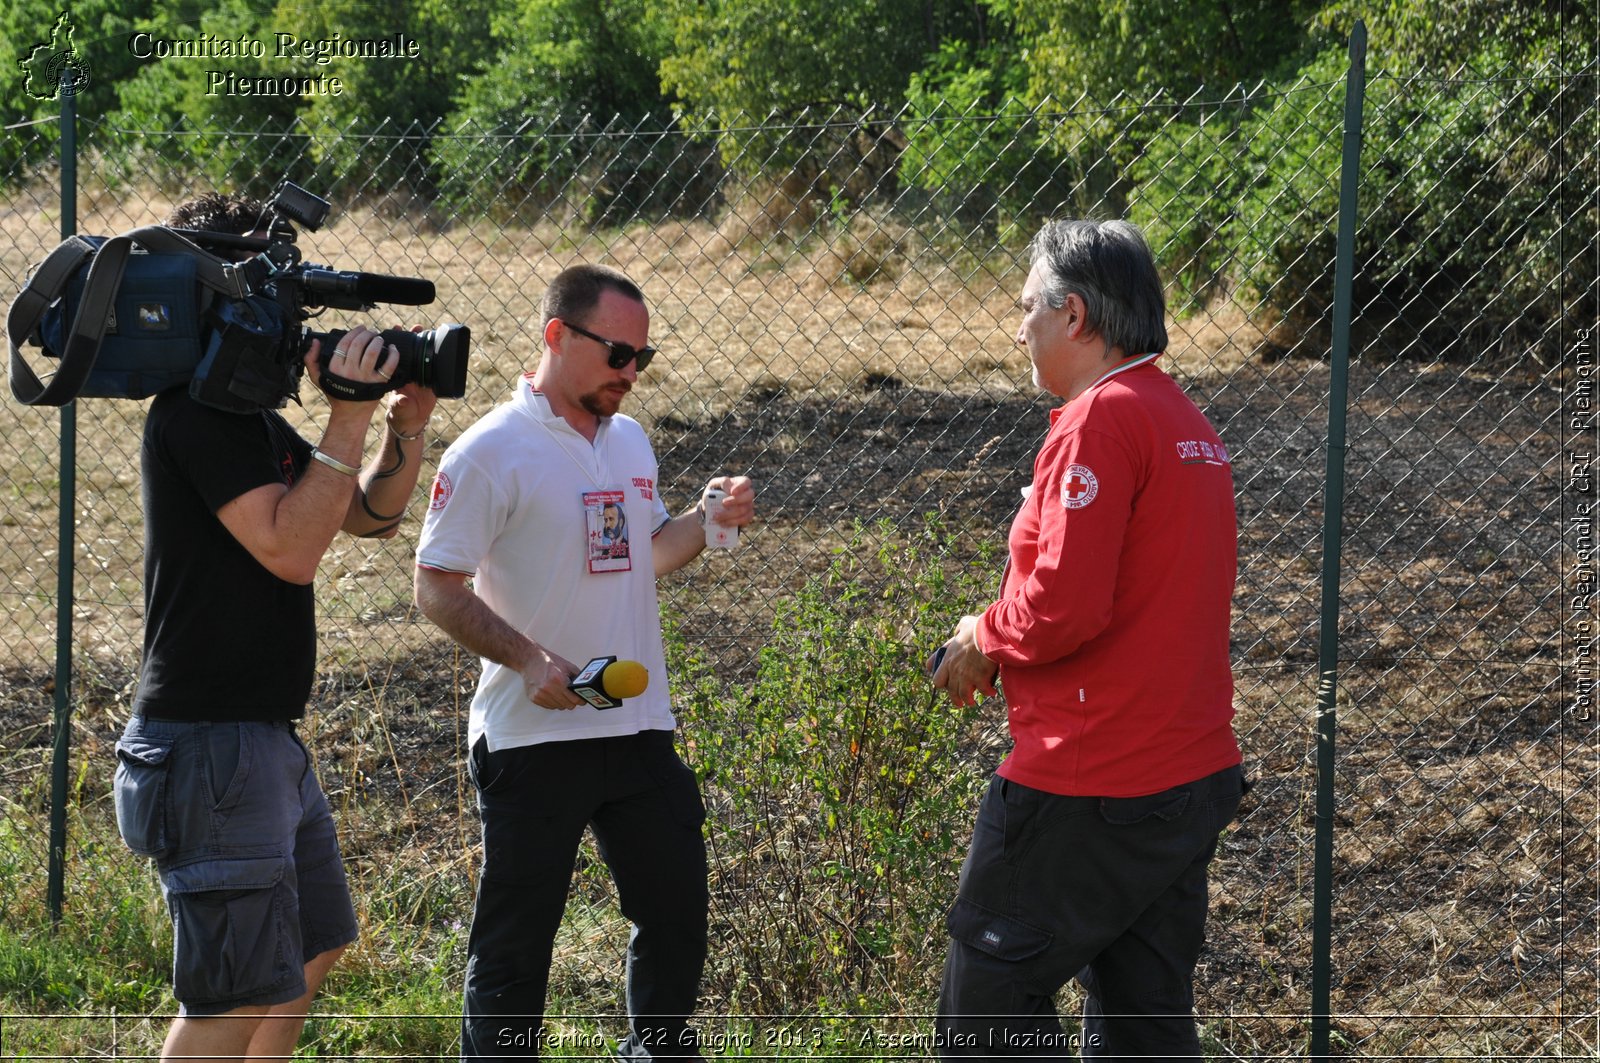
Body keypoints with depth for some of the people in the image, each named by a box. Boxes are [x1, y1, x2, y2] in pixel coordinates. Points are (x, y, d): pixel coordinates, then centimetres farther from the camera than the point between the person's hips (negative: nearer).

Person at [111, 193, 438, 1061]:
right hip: (209, 743, -11)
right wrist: (349, 417, -21)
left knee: (312, 953, 22)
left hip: (265, 737, 11)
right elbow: (290, 549, -24)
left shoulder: (251, 416, 14)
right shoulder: (195, 415, -16)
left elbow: (372, 516, 19)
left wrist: (406, 423, 3)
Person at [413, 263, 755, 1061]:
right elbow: (437, 588, -12)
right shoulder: (492, 453, -11)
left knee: (678, 916, 13)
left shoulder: (629, 440, 12)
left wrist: (707, 518, 3)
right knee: (514, 940, 1)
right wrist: (530, 661, -23)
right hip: (534, 737, -7)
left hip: (640, 728, 7)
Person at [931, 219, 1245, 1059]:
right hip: (1194, 774, 9)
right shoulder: (1186, 422, 14)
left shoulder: (1099, 421, -16)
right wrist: (1008, 640, 8)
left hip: (1088, 789, -9)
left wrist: (986, 641, -5)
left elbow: (1065, 603, -25)